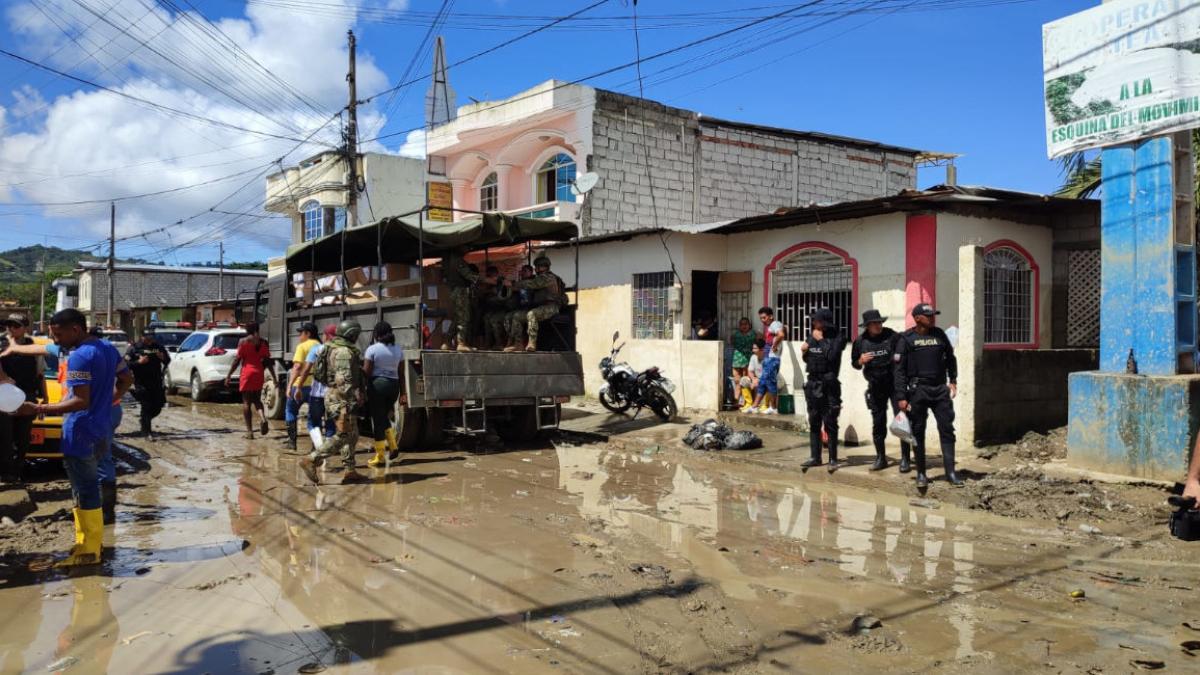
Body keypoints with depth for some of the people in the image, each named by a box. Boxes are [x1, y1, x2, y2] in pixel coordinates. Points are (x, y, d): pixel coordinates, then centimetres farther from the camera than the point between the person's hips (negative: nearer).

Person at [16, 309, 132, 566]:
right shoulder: (109, 349, 8)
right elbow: (127, 379, 19)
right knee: (86, 488, 18)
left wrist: (38, 409, -23)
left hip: (81, 434, -9)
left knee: (85, 492, -1)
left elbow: (80, 401, -23)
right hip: (101, 431, 9)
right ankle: (85, 542, 24)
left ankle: (90, 551, 6)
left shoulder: (79, 357, -19)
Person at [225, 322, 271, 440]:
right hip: (259, 373, 4)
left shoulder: (244, 341, -5)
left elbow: (237, 359, -7)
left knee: (246, 402, 4)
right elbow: (266, 360, 5)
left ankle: (249, 431, 1)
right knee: (257, 400, 17)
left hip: (247, 373, -3)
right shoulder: (263, 342, 5)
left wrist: (229, 375, -2)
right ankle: (263, 418, -12)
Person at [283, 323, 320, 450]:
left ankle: (292, 441, 10)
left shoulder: (302, 346, -7)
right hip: (317, 385, 5)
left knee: (290, 411, 13)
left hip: (302, 385, -5)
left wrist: (289, 385, -18)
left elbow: (297, 367, -17)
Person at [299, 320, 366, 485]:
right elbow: (343, 379, -24)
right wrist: (352, 397, -25)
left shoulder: (334, 348, 17)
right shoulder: (344, 352, -15)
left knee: (352, 435, 13)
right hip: (341, 398, -11)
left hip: (332, 395, 11)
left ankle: (350, 471, 14)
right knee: (343, 436, -10)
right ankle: (311, 460, -15)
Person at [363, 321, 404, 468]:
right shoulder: (398, 349, 7)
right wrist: (402, 392, 13)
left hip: (377, 385, -5)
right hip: (393, 385, 5)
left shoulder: (372, 349, -7)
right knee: (385, 416, 23)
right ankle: (392, 445, 10)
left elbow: (366, 372, -11)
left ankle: (380, 457, 5)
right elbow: (401, 373, 9)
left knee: (377, 419, 2)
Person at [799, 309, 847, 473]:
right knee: (814, 422, 11)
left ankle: (833, 459, 3)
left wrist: (821, 340, -14)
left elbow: (832, 356, -23)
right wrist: (804, 351, -2)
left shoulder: (836, 337, -7)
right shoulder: (811, 336, 10)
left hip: (829, 384, -6)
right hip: (812, 383, 6)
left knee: (830, 423, -4)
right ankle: (815, 457, 19)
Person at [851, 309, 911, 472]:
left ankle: (905, 459, 1)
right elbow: (854, 363, 12)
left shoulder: (892, 336, -7)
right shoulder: (860, 341, 3)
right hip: (875, 387, 3)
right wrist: (861, 361, -8)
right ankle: (880, 458, 21)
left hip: (895, 384, -3)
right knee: (878, 422, 9)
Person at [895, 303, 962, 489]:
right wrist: (901, 397, -10)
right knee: (918, 432, 4)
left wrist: (953, 380, 10)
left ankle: (950, 472, 6)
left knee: (947, 430, 1)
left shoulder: (939, 334, 9)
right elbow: (899, 369, -5)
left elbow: (950, 357, 22)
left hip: (940, 389, 3)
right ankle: (921, 474, 13)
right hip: (918, 390, -3)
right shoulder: (906, 339, -3)